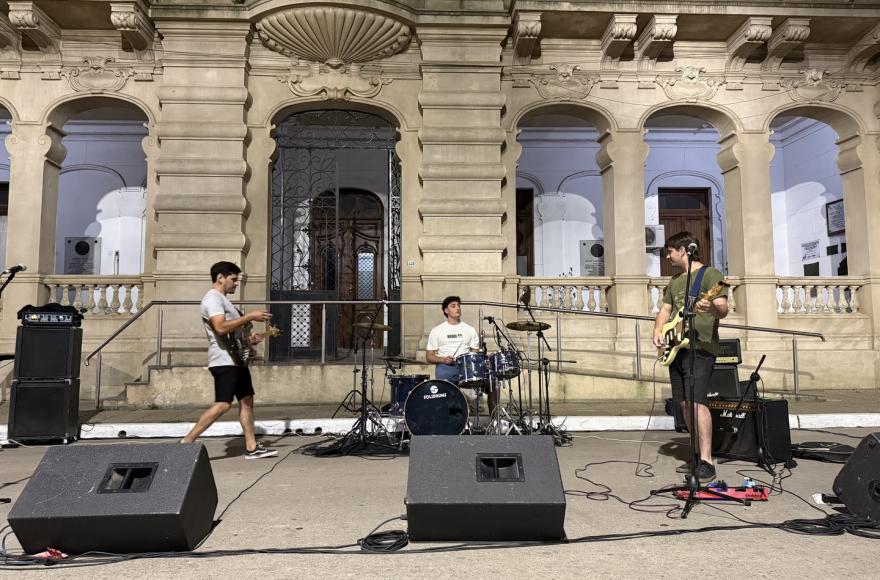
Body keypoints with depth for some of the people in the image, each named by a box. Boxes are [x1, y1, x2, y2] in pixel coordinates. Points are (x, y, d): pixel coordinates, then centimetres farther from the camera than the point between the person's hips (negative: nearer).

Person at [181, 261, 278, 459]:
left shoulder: (222, 299, 22)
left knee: (247, 400, 7)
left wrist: (249, 338, 11)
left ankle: (252, 447, 9)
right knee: (223, 404, -13)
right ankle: (186, 442, -7)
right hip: (224, 360, -11)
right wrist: (249, 317, -21)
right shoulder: (212, 298, -11)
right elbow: (221, 327, -26)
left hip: (236, 359, 11)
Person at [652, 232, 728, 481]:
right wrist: (658, 330, 2)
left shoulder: (710, 274, -3)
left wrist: (712, 307, -37)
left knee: (697, 401, -16)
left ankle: (707, 462, -13)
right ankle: (700, 454, 18)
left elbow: (723, 309, -14)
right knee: (684, 403, 8)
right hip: (676, 348, 8)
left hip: (700, 347, -8)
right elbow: (665, 310, 22)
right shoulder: (674, 280, 21)